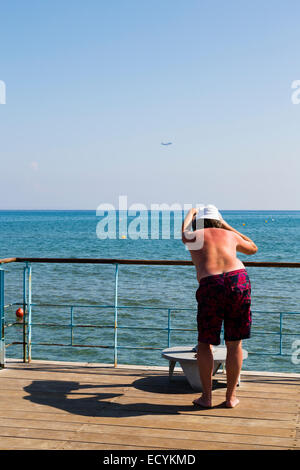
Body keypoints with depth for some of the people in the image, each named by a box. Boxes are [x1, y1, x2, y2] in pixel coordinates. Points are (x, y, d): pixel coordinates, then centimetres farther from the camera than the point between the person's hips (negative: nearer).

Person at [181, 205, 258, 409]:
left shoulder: (193, 237, 19)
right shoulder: (229, 235, 23)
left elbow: (184, 229, 45)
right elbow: (253, 248, 43)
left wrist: (190, 214, 64)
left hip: (211, 285, -1)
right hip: (239, 279, 2)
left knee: (205, 343, 14)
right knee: (234, 343, 13)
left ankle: (206, 397, 15)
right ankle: (231, 397, 18)